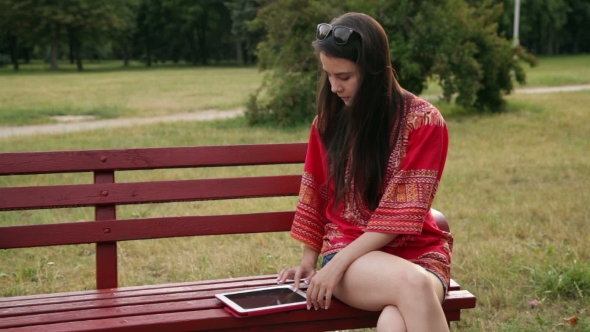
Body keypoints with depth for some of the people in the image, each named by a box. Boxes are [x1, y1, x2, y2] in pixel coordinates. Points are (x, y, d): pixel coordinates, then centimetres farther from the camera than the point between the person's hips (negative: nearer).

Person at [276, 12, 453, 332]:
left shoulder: (423, 122, -7)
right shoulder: (328, 120, 5)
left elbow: (402, 212, -13)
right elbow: (315, 197, 16)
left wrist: (337, 264, -17)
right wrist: (309, 262, 12)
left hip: (417, 252, -1)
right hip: (350, 252, 2)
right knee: (412, 283, -35)